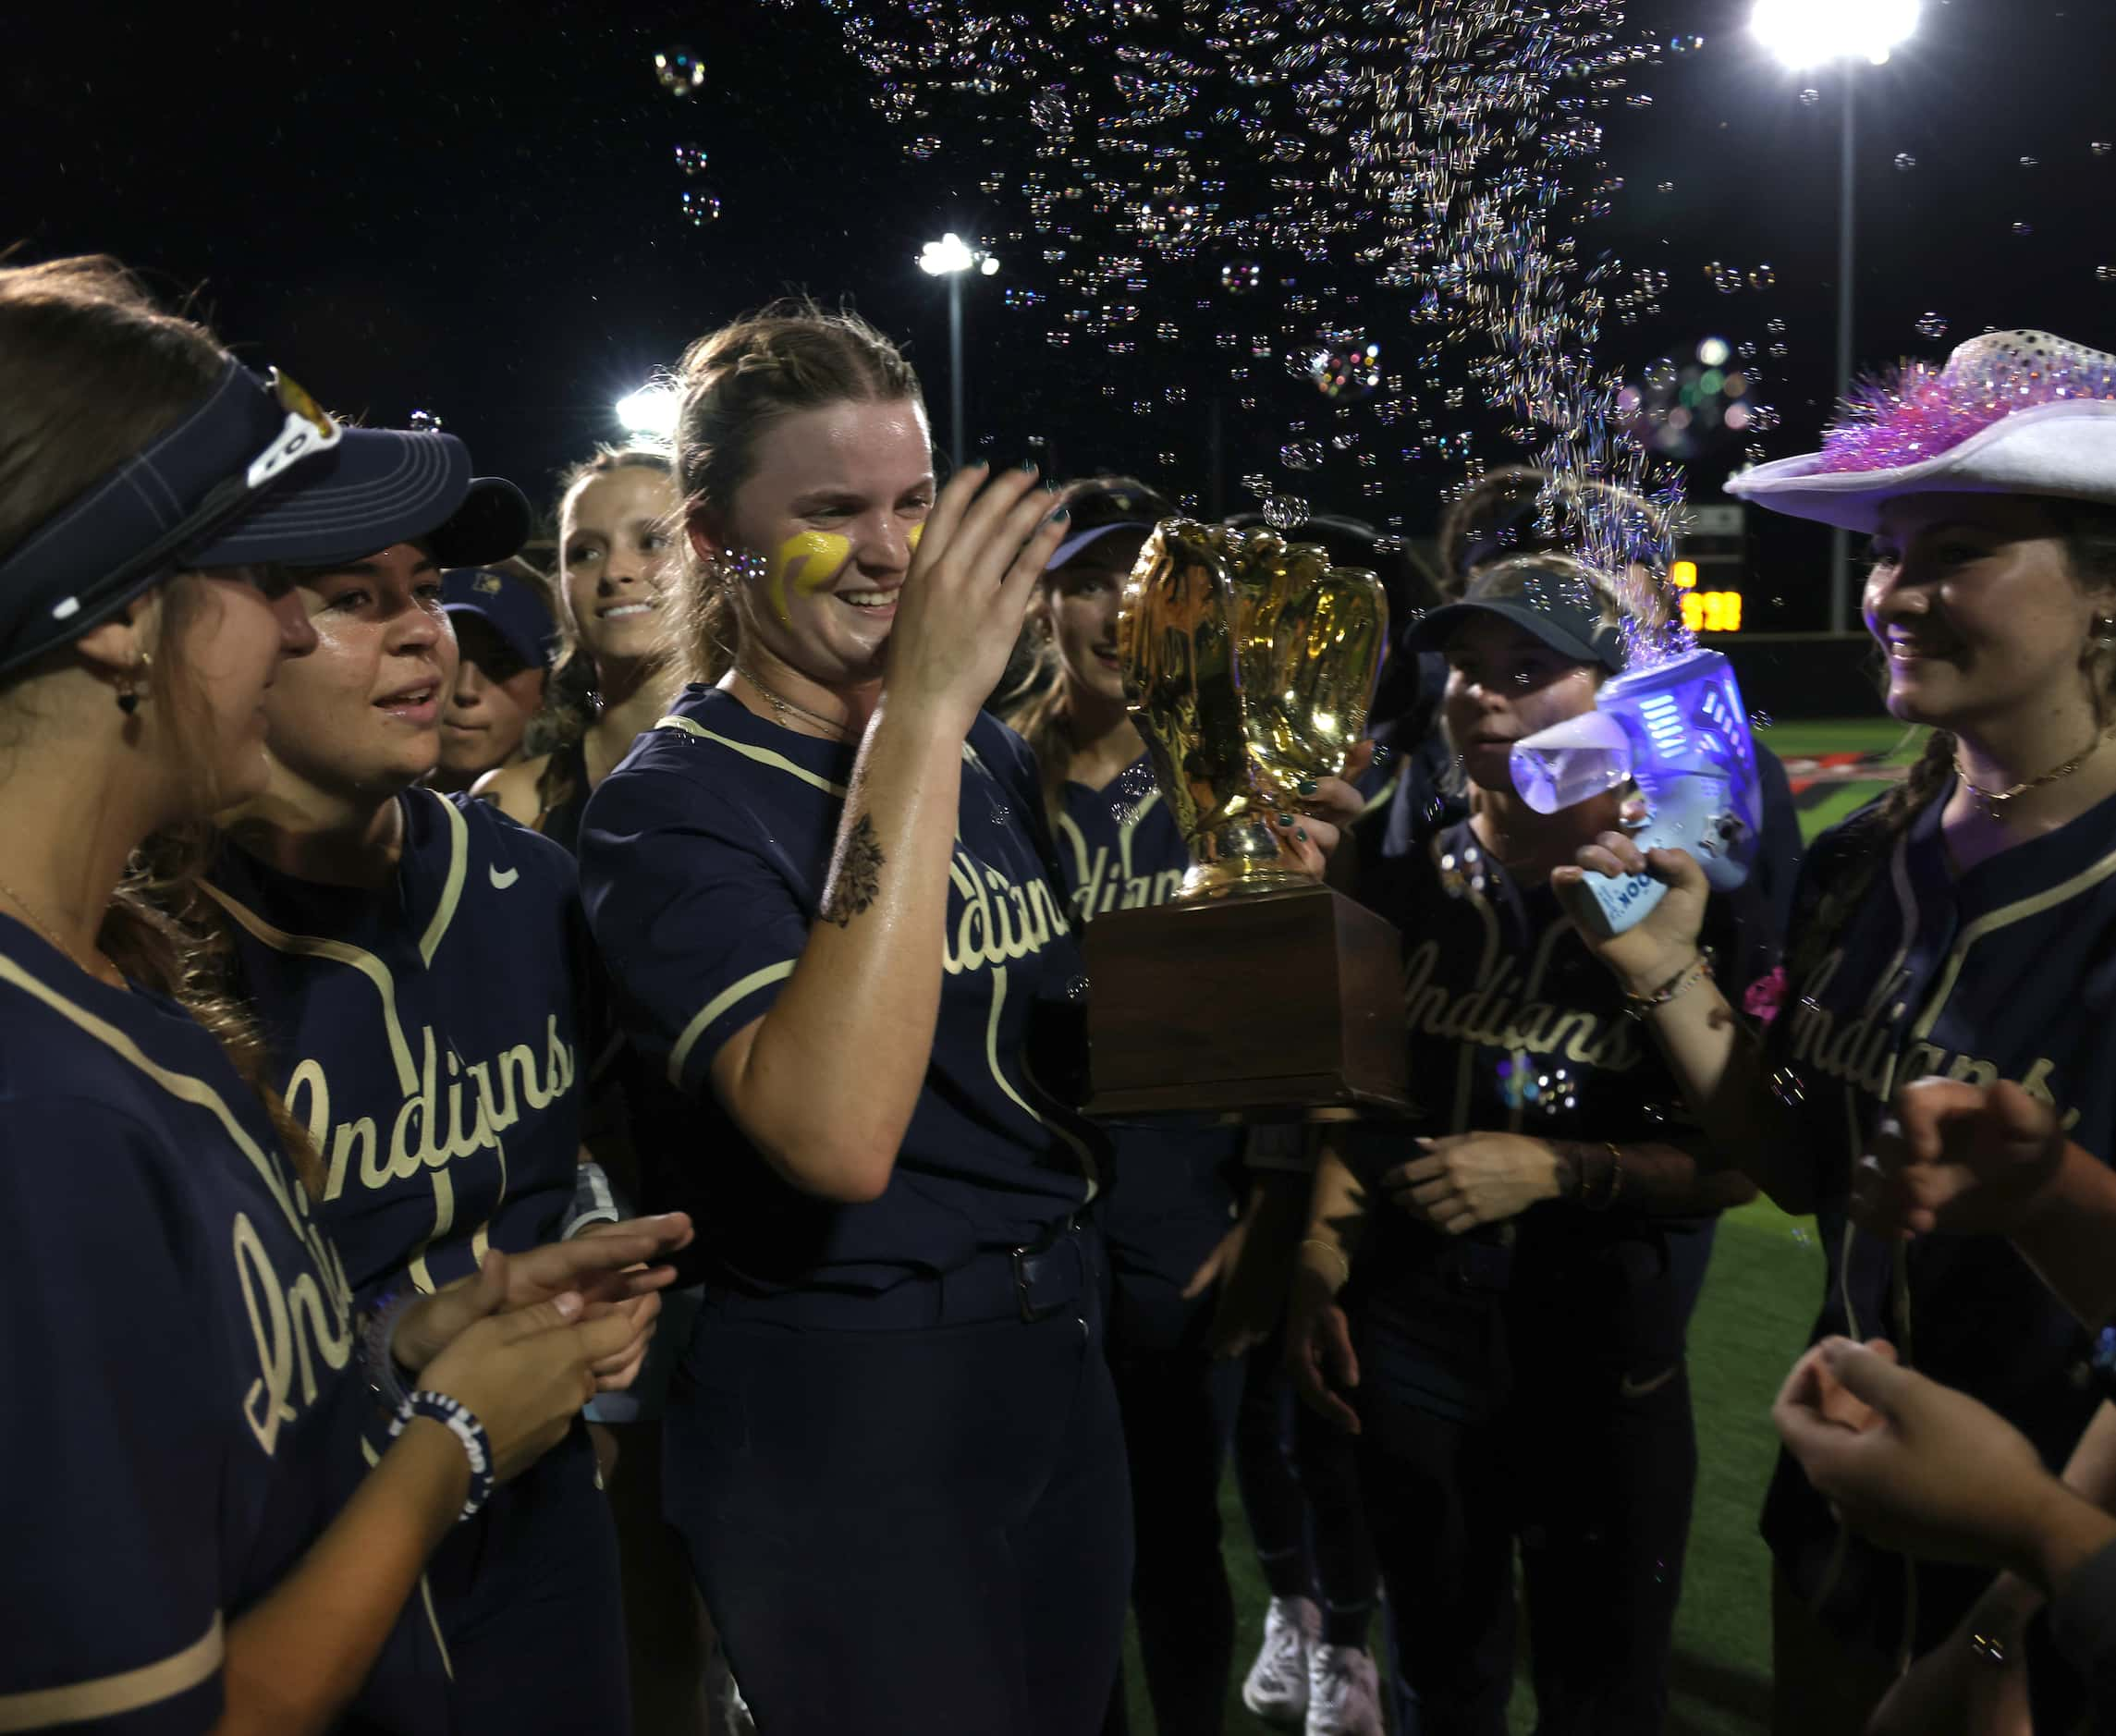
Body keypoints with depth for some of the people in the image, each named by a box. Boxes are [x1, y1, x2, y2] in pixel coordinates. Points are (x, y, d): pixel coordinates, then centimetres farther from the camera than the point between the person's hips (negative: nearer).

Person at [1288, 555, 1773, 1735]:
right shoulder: (1410, 879, 1)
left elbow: (1743, 1157, -10)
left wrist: (1554, 1170, -21)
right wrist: (1319, 1261, -1)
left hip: (1604, 1365, -3)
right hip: (1410, 1344, 3)